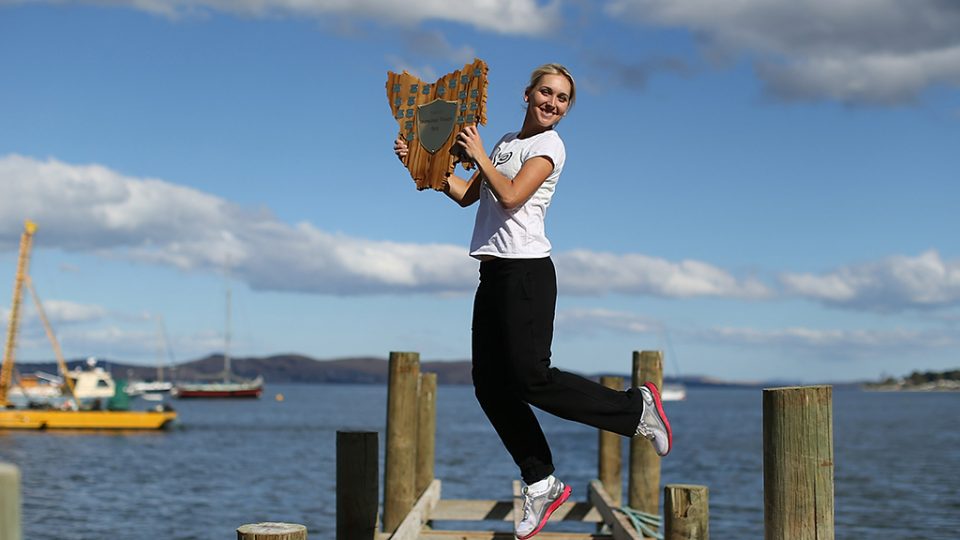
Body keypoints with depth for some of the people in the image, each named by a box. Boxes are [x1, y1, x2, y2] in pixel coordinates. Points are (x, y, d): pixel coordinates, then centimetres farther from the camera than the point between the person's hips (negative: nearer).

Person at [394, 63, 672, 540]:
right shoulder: (507, 142, 20)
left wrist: (479, 154, -8)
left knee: (531, 378, -13)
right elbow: (466, 195, 20)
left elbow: (511, 196, -18)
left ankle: (637, 407, 2)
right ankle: (541, 484, 11)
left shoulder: (549, 146, -4)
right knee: (490, 385, 3)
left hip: (526, 271, -8)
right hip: (493, 272, 8)